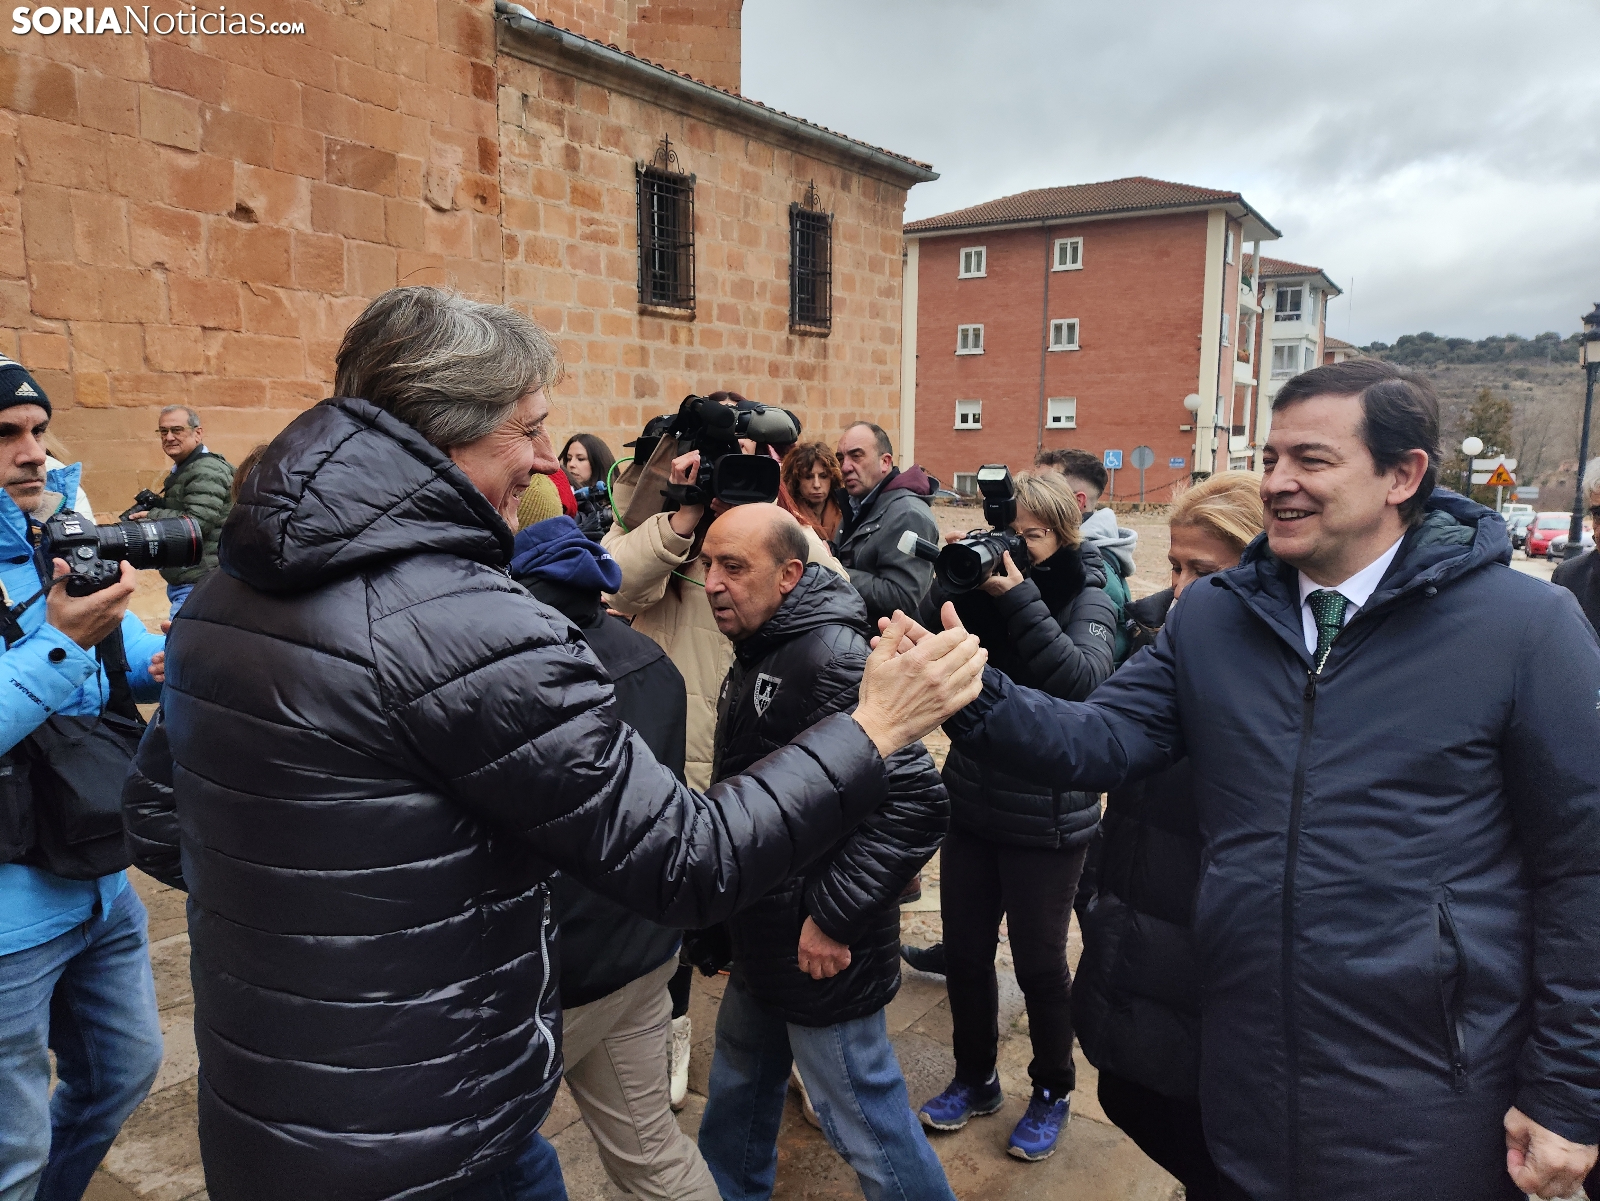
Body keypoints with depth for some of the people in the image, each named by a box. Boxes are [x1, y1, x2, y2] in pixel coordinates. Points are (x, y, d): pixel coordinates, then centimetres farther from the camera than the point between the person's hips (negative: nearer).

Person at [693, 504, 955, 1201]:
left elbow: (917, 803, -30)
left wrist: (833, 915, -24)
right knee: (741, 1080, 28)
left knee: (861, 1120, 7)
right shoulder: (756, 654, 6)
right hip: (762, 940, 10)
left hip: (823, 955, -10)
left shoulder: (831, 659, -26)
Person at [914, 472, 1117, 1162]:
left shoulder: (1084, 595, -8)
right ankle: (975, 1079, 37)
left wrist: (1019, 599, -29)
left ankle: (1052, 1094, 34)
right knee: (964, 952, 14)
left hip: (1046, 817, -4)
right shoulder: (983, 583, 2)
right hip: (971, 801, 4)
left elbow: (1083, 681, -25)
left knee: (1039, 962, 10)